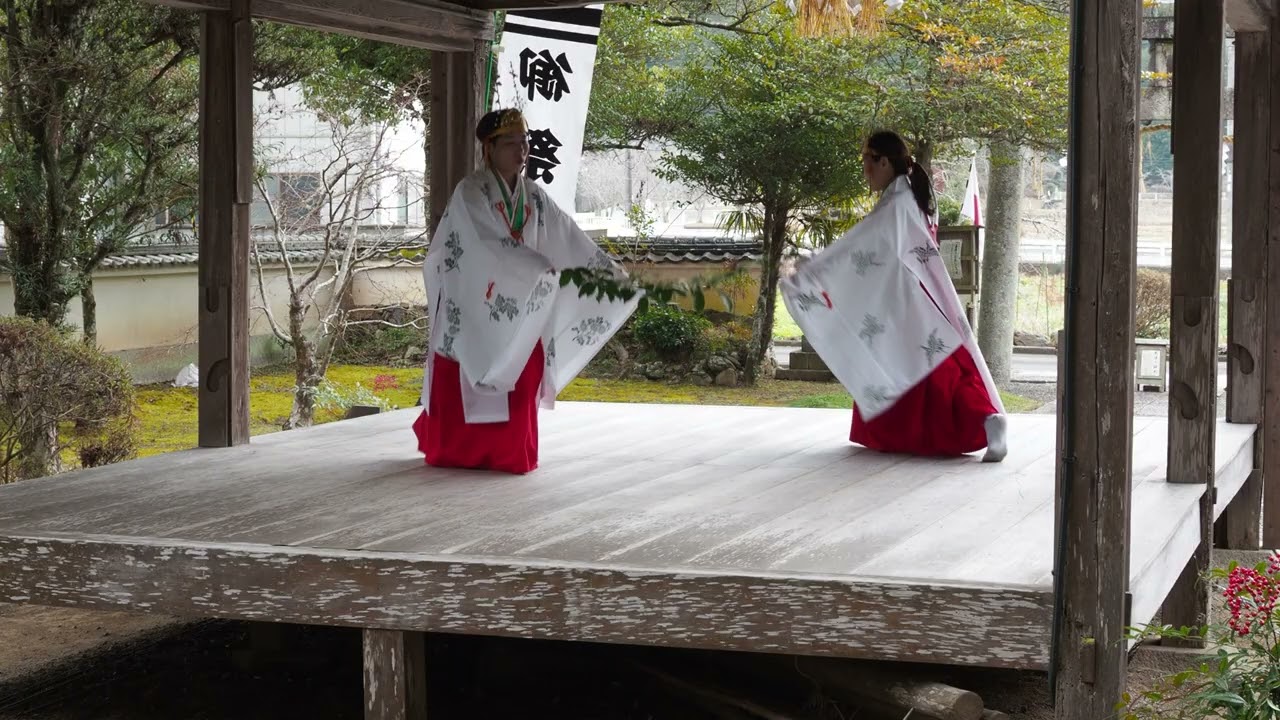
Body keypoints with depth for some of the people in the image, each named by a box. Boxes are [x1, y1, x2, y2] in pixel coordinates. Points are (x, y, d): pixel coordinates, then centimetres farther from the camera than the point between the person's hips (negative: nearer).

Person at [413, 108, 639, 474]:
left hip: (517, 308, 6)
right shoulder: (471, 192, -11)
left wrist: (611, 270, 2)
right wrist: (540, 268, -28)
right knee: (466, 385, -1)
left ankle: (507, 453, 11)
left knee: (519, 383, 3)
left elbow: (570, 238, 9)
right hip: (473, 307, -6)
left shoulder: (534, 196, 9)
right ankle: (456, 452, 10)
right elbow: (489, 242, -23)